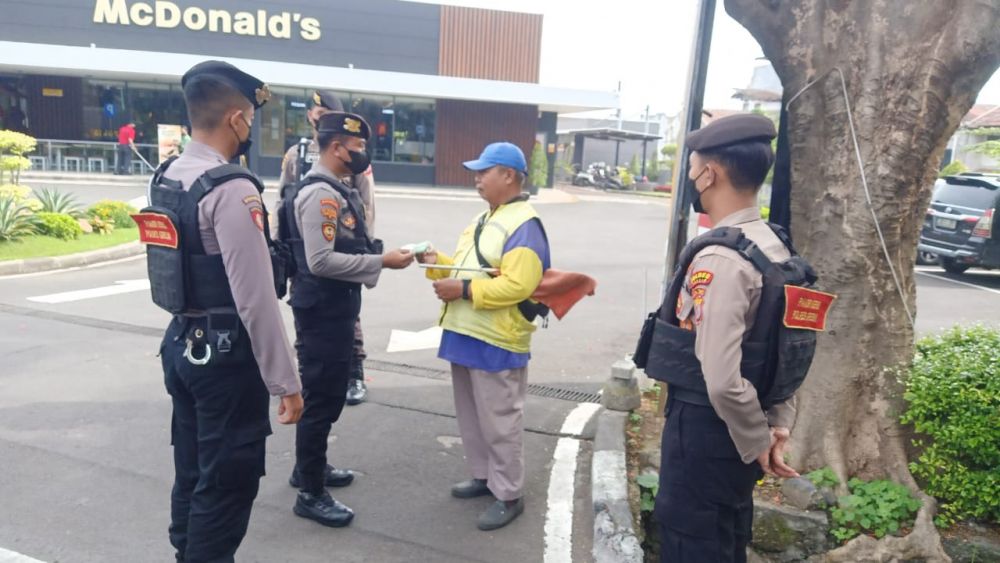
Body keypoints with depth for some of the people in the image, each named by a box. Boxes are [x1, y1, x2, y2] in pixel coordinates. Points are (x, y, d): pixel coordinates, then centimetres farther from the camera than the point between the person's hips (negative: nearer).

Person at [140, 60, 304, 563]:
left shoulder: (165, 177, 7)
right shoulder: (232, 189, -21)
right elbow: (256, 299, -23)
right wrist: (285, 383, -17)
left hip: (181, 345, 9)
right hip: (226, 354, -9)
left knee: (192, 471, 22)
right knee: (228, 482, 5)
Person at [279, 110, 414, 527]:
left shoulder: (335, 189, 10)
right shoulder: (320, 194, -20)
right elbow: (320, 261, -27)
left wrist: (378, 256, 5)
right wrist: (381, 262, -23)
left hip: (335, 308, 10)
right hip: (322, 310, -10)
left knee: (326, 394, 22)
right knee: (322, 398, 1)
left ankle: (310, 466, 41)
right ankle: (310, 493, 16)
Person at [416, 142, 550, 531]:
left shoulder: (524, 225, -17)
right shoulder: (483, 219, 15)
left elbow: (517, 284, -27)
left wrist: (463, 290, -26)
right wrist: (437, 263, 3)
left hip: (496, 343, -10)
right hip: (465, 334, 10)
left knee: (499, 422, 2)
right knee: (471, 415, 20)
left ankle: (509, 495, 16)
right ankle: (483, 476, 37)